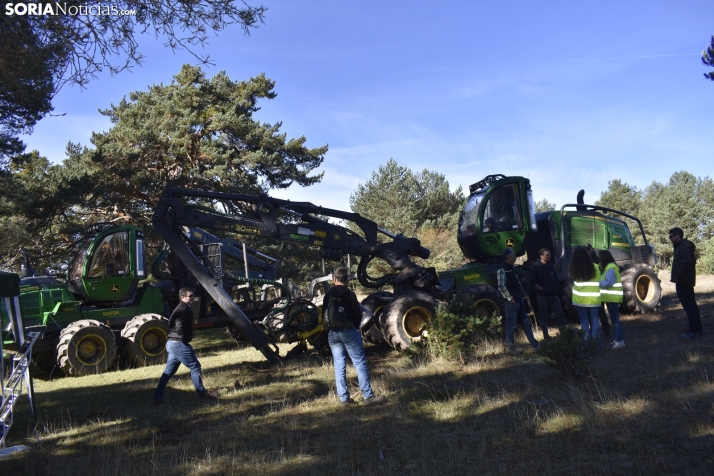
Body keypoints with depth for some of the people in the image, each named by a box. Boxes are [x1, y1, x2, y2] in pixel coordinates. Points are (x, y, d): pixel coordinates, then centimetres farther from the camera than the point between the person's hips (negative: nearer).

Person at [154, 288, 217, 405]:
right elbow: (180, 327, -26)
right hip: (179, 344, -10)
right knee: (195, 366, 0)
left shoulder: (182, 308, 18)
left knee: (168, 371, 12)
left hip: (172, 343, 10)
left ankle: (157, 397, 14)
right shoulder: (184, 309, -15)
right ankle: (202, 393, 8)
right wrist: (185, 339, -14)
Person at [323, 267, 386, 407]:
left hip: (332, 333, 5)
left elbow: (324, 315, 9)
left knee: (339, 366, 8)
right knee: (360, 363, -2)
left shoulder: (328, 295, 5)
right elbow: (358, 314, -3)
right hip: (348, 332, -4)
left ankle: (343, 398, 9)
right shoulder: (349, 294, -7)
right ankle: (368, 396, -4)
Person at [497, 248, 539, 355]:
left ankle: (533, 343, 20)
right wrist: (510, 298, -17)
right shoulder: (502, 270, -14)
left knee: (526, 322, 13)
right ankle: (511, 346, 11)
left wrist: (523, 293, 11)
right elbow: (501, 287, -20)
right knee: (511, 325, 0)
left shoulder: (515, 269, 14)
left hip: (520, 300, 9)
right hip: (511, 302, -8)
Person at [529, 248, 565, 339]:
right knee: (544, 317, 4)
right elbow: (533, 281, -10)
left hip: (553, 295, 5)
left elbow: (555, 279, 19)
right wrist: (541, 289, -14)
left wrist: (555, 288, 8)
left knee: (560, 314, 3)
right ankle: (546, 336, 12)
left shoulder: (551, 266, 10)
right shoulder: (536, 267, -6)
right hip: (542, 296, -5)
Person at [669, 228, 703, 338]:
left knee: (688, 305, -8)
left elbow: (687, 262, -26)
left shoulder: (683, 247, -14)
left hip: (683, 281, -11)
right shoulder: (682, 246, 17)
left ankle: (694, 330, -6)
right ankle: (697, 329, 17)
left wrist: (677, 276, -19)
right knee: (691, 304, 12)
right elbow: (689, 262, 22)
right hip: (686, 280, 11)